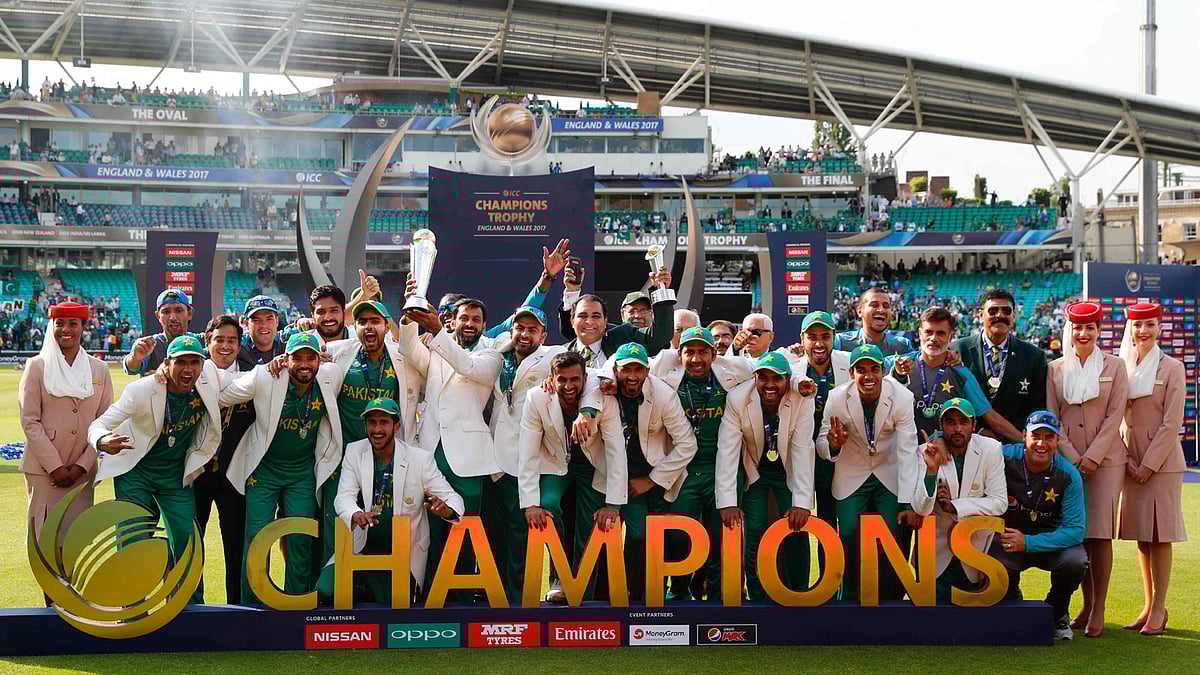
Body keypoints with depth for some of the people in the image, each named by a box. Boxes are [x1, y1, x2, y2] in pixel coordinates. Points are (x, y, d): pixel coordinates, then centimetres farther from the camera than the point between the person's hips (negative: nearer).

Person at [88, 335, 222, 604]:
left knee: (187, 540, 0)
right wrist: (103, 442, -47)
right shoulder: (142, 390, -23)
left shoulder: (209, 381, -14)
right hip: (135, 472, -3)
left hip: (176, 476, 3)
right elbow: (98, 425, -25)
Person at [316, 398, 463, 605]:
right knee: (325, 592, -17)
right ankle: (361, 592, 13)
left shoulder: (420, 459, -6)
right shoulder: (354, 452, 0)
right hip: (360, 549, 1)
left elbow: (453, 498, -7)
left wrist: (445, 509, -33)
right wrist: (356, 515, -36)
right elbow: (344, 497, -11)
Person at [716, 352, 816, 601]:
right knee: (754, 533, -7)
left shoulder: (802, 401, -24)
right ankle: (757, 597, 10)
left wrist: (802, 503, -32)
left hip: (788, 473, 0)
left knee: (796, 530, -5)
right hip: (754, 471, 0)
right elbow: (727, 450, -26)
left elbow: (803, 451, -26)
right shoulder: (737, 399, -24)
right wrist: (728, 502, -32)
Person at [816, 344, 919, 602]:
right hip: (852, 475, 0)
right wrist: (833, 444, -34)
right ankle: (850, 598, 9)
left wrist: (909, 503, -25)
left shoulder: (902, 397, -21)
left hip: (889, 475, 0)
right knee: (849, 536, -11)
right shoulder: (837, 398, -18)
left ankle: (886, 598, 10)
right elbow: (821, 447, -8)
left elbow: (907, 452, -21)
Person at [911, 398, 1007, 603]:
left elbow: (1000, 503, -12)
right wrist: (931, 470, -36)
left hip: (976, 550, 1)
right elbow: (921, 509, -20)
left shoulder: (990, 449, -11)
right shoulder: (925, 452, -14)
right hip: (936, 555, -1)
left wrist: (954, 506, -20)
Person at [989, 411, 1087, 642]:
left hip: (1052, 539, 1)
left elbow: (1074, 531, -17)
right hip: (1007, 536, 0)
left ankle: (1056, 615, 4)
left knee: (1076, 562, -30)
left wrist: (1028, 542, -26)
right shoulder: (1004, 458, -17)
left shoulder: (1068, 475, -15)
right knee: (999, 568, -32)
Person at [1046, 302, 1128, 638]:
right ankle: (1086, 604, 14)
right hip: (1067, 460, 2)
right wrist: (1072, 458, -7)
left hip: (1106, 459, -2)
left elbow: (1115, 415, -3)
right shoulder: (1054, 370, 7)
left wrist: (1092, 456, -11)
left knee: (1099, 534, -5)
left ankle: (1098, 611, 0)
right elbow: (1051, 418, 4)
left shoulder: (1114, 366, 3)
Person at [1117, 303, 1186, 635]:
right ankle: (1148, 605, 15)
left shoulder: (1172, 368, -4)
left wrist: (1149, 465, -12)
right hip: (1131, 462, 5)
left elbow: (1171, 423, -9)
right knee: (1141, 536, 8)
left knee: (1159, 535, -4)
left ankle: (1159, 609, 2)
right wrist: (1127, 459, -1)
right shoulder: (1121, 368, 8)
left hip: (1162, 461, -4)